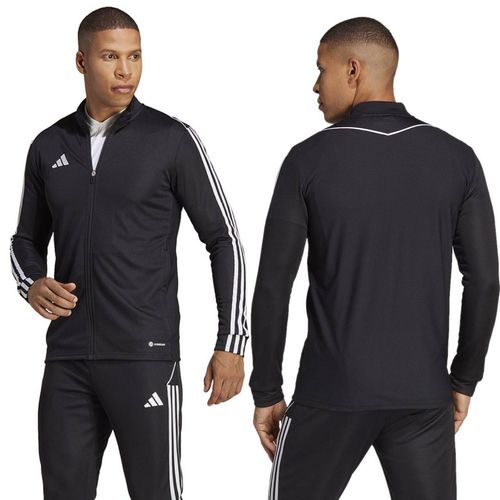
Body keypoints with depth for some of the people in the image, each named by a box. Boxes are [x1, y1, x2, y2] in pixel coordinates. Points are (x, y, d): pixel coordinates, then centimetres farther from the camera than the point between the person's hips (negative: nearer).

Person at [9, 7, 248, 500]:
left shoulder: (172, 140, -3)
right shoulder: (49, 146, 9)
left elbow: (223, 240, 0)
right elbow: (27, 238, 21)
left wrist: (231, 344, -6)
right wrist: (33, 283, -2)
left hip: (146, 356, -4)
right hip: (67, 360, 4)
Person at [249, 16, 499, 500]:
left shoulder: (309, 160, -7)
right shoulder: (456, 159, 0)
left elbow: (273, 286, -7)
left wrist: (266, 391, 2)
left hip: (332, 391, -2)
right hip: (423, 394, 2)